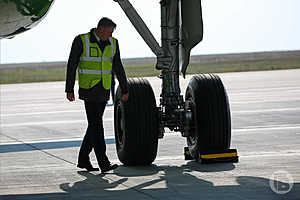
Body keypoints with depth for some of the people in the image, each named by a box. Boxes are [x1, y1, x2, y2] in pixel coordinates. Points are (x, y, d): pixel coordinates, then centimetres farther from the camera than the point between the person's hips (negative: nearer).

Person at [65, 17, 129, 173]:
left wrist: (125, 90, 12)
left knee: (95, 124, 9)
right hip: (88, 89, -6)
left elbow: (118, 68, 12)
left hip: (104, 90, 6)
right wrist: (69, 90, -7)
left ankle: (83, 159, 20)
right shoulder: (81, 41, -8)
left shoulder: (112, 43, 7)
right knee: (96, 125, -10)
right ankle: (103, 163, -14)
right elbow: (71, 66, -5)